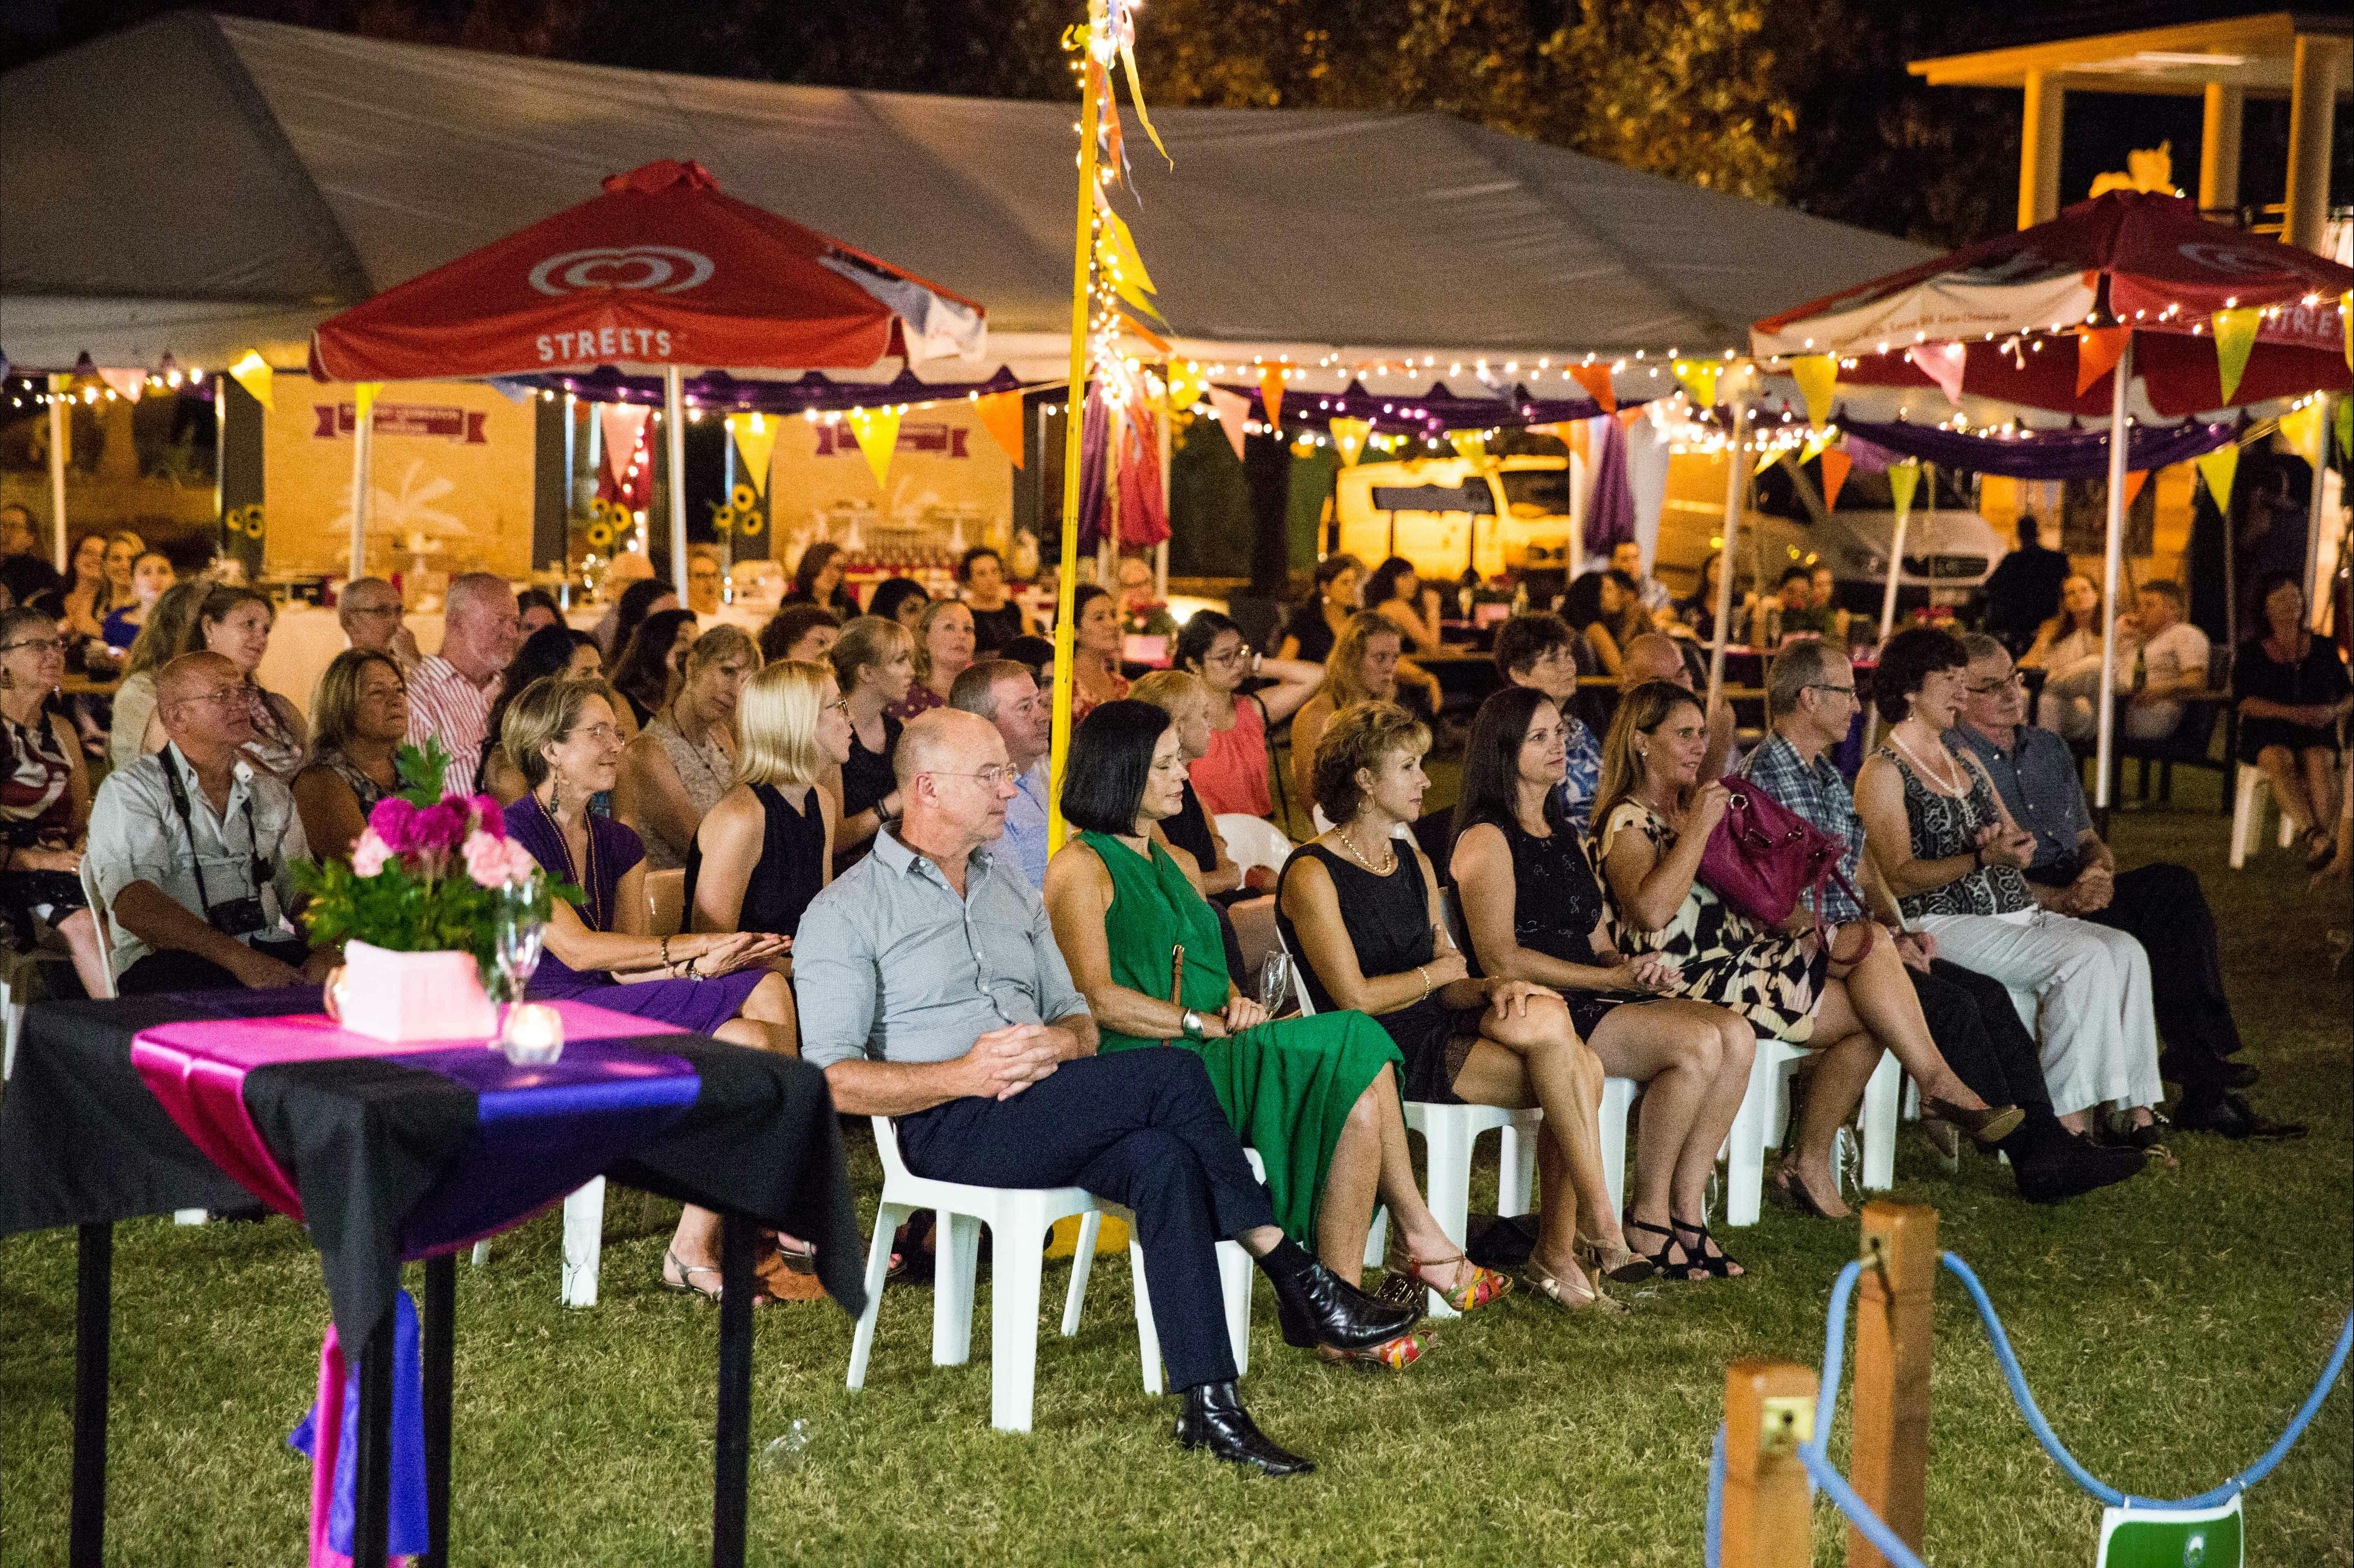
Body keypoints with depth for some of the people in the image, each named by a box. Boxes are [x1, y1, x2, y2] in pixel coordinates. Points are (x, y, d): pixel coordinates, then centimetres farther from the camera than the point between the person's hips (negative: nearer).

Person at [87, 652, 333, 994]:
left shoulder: (271, 793, 22)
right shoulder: (129, 790, 2)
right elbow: (135, 906, -13)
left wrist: (325, 953, -9)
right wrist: (237, 957, -25)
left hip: (267, 950, 6)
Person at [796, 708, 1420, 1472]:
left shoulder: (1013, 893, 24)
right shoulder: (846, 912, 3)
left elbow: (1081, 1021, 23)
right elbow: (833, 1080, -6)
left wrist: (1060, 1044, -4)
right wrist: (965, 1075, -19)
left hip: (1042, 1112, 6)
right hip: (950, 1131, -6)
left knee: (1163, 1159, -30)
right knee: (1170, 1074, -26)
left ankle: (1209, 1403, -34)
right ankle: (1297, 1281, -17)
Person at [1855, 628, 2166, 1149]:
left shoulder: (1964, 761, 23)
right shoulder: (1883, 772, -2)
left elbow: (2015, 842, 22)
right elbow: (1898, 878, -12)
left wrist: (2014, 843, -4)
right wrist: (1984, 858, -23)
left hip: (2015, 910, 8)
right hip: (1943, 923, -8)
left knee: (2126, 951, -16)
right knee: (2083, 958, -28)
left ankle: (2138, 1113, -20)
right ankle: (2070, 1121, -29)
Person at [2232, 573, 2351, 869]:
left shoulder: (2323, 648, 18)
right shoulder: (2252, 653, 11)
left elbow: (2348, 696, 17)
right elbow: (2246, 701, -2)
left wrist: (2333, 711, -7)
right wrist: (2290, 713, -16)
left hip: (2316, 733, 1)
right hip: (2267, 731, -1)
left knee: (2319, 760, -35)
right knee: (2278, 760, -37)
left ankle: (2318, 840, -47)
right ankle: (2316, 836, -54)